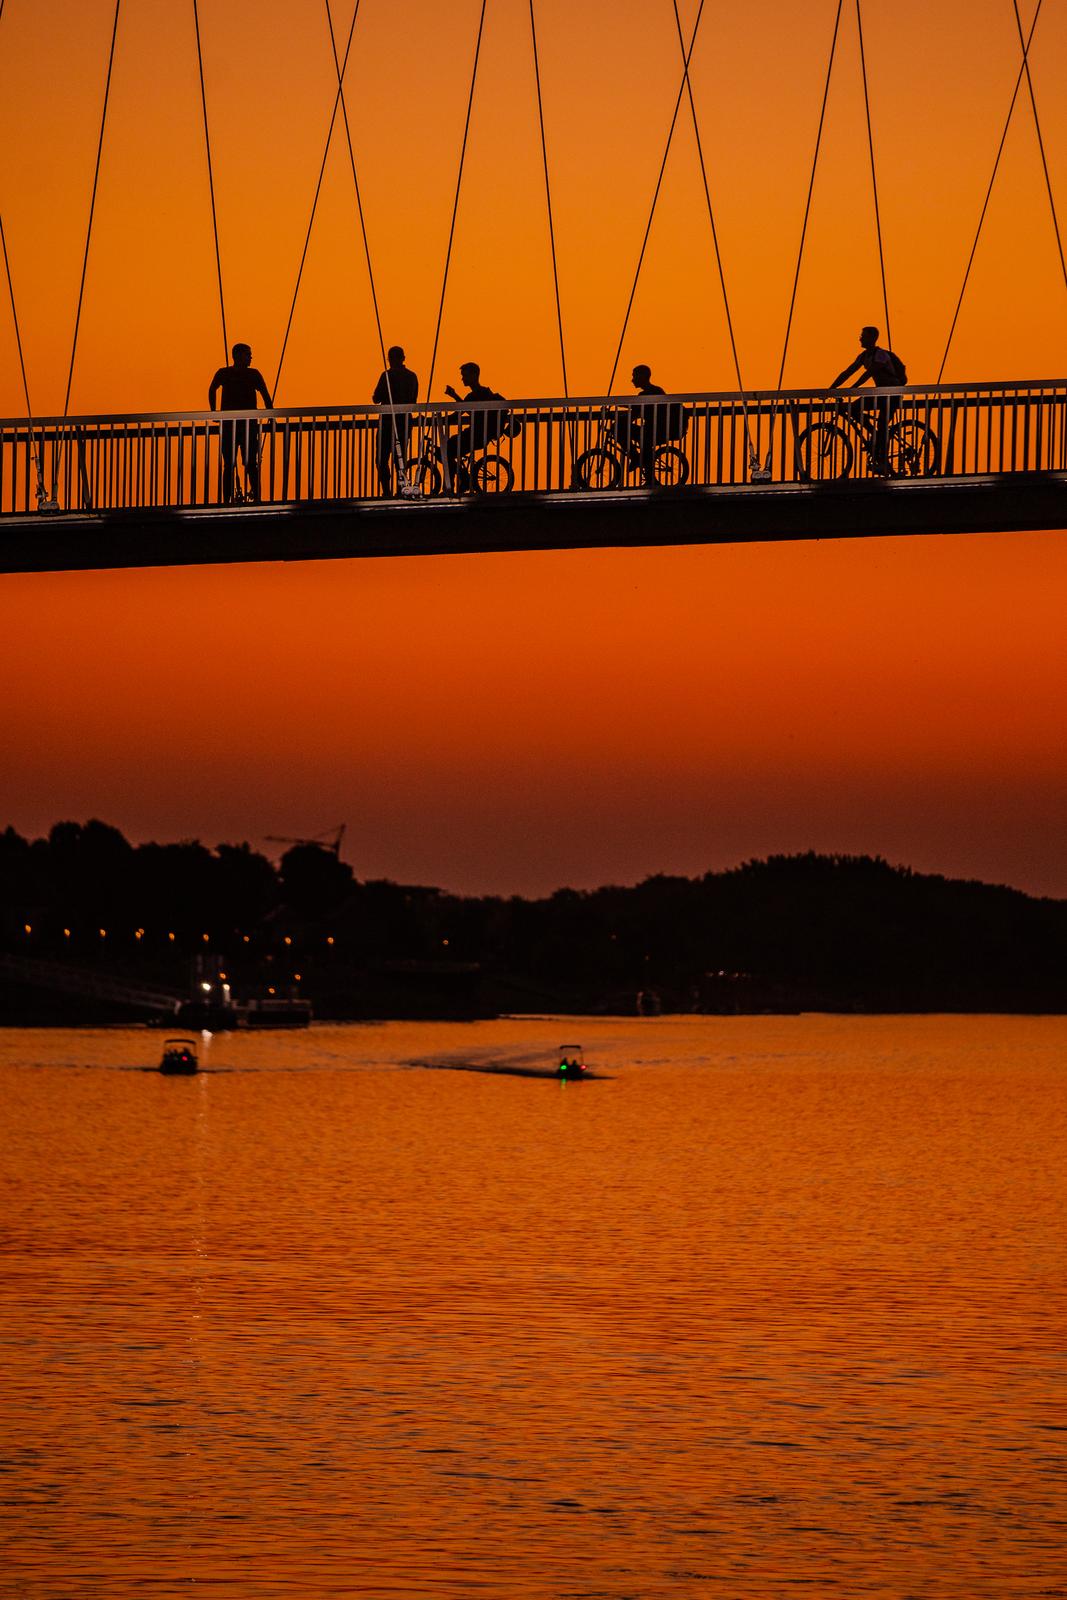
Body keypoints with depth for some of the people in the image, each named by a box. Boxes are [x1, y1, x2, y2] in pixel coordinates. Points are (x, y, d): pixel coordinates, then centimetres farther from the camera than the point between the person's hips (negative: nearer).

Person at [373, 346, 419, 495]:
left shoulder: (388, 375, -12)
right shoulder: (412, 376, 6)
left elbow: (376, 399, -10)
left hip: (389, 421, -6)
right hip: (405, 421, 6)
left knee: (383, 460, -1)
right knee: (400, 458, 14)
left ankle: (387, 492, -10)